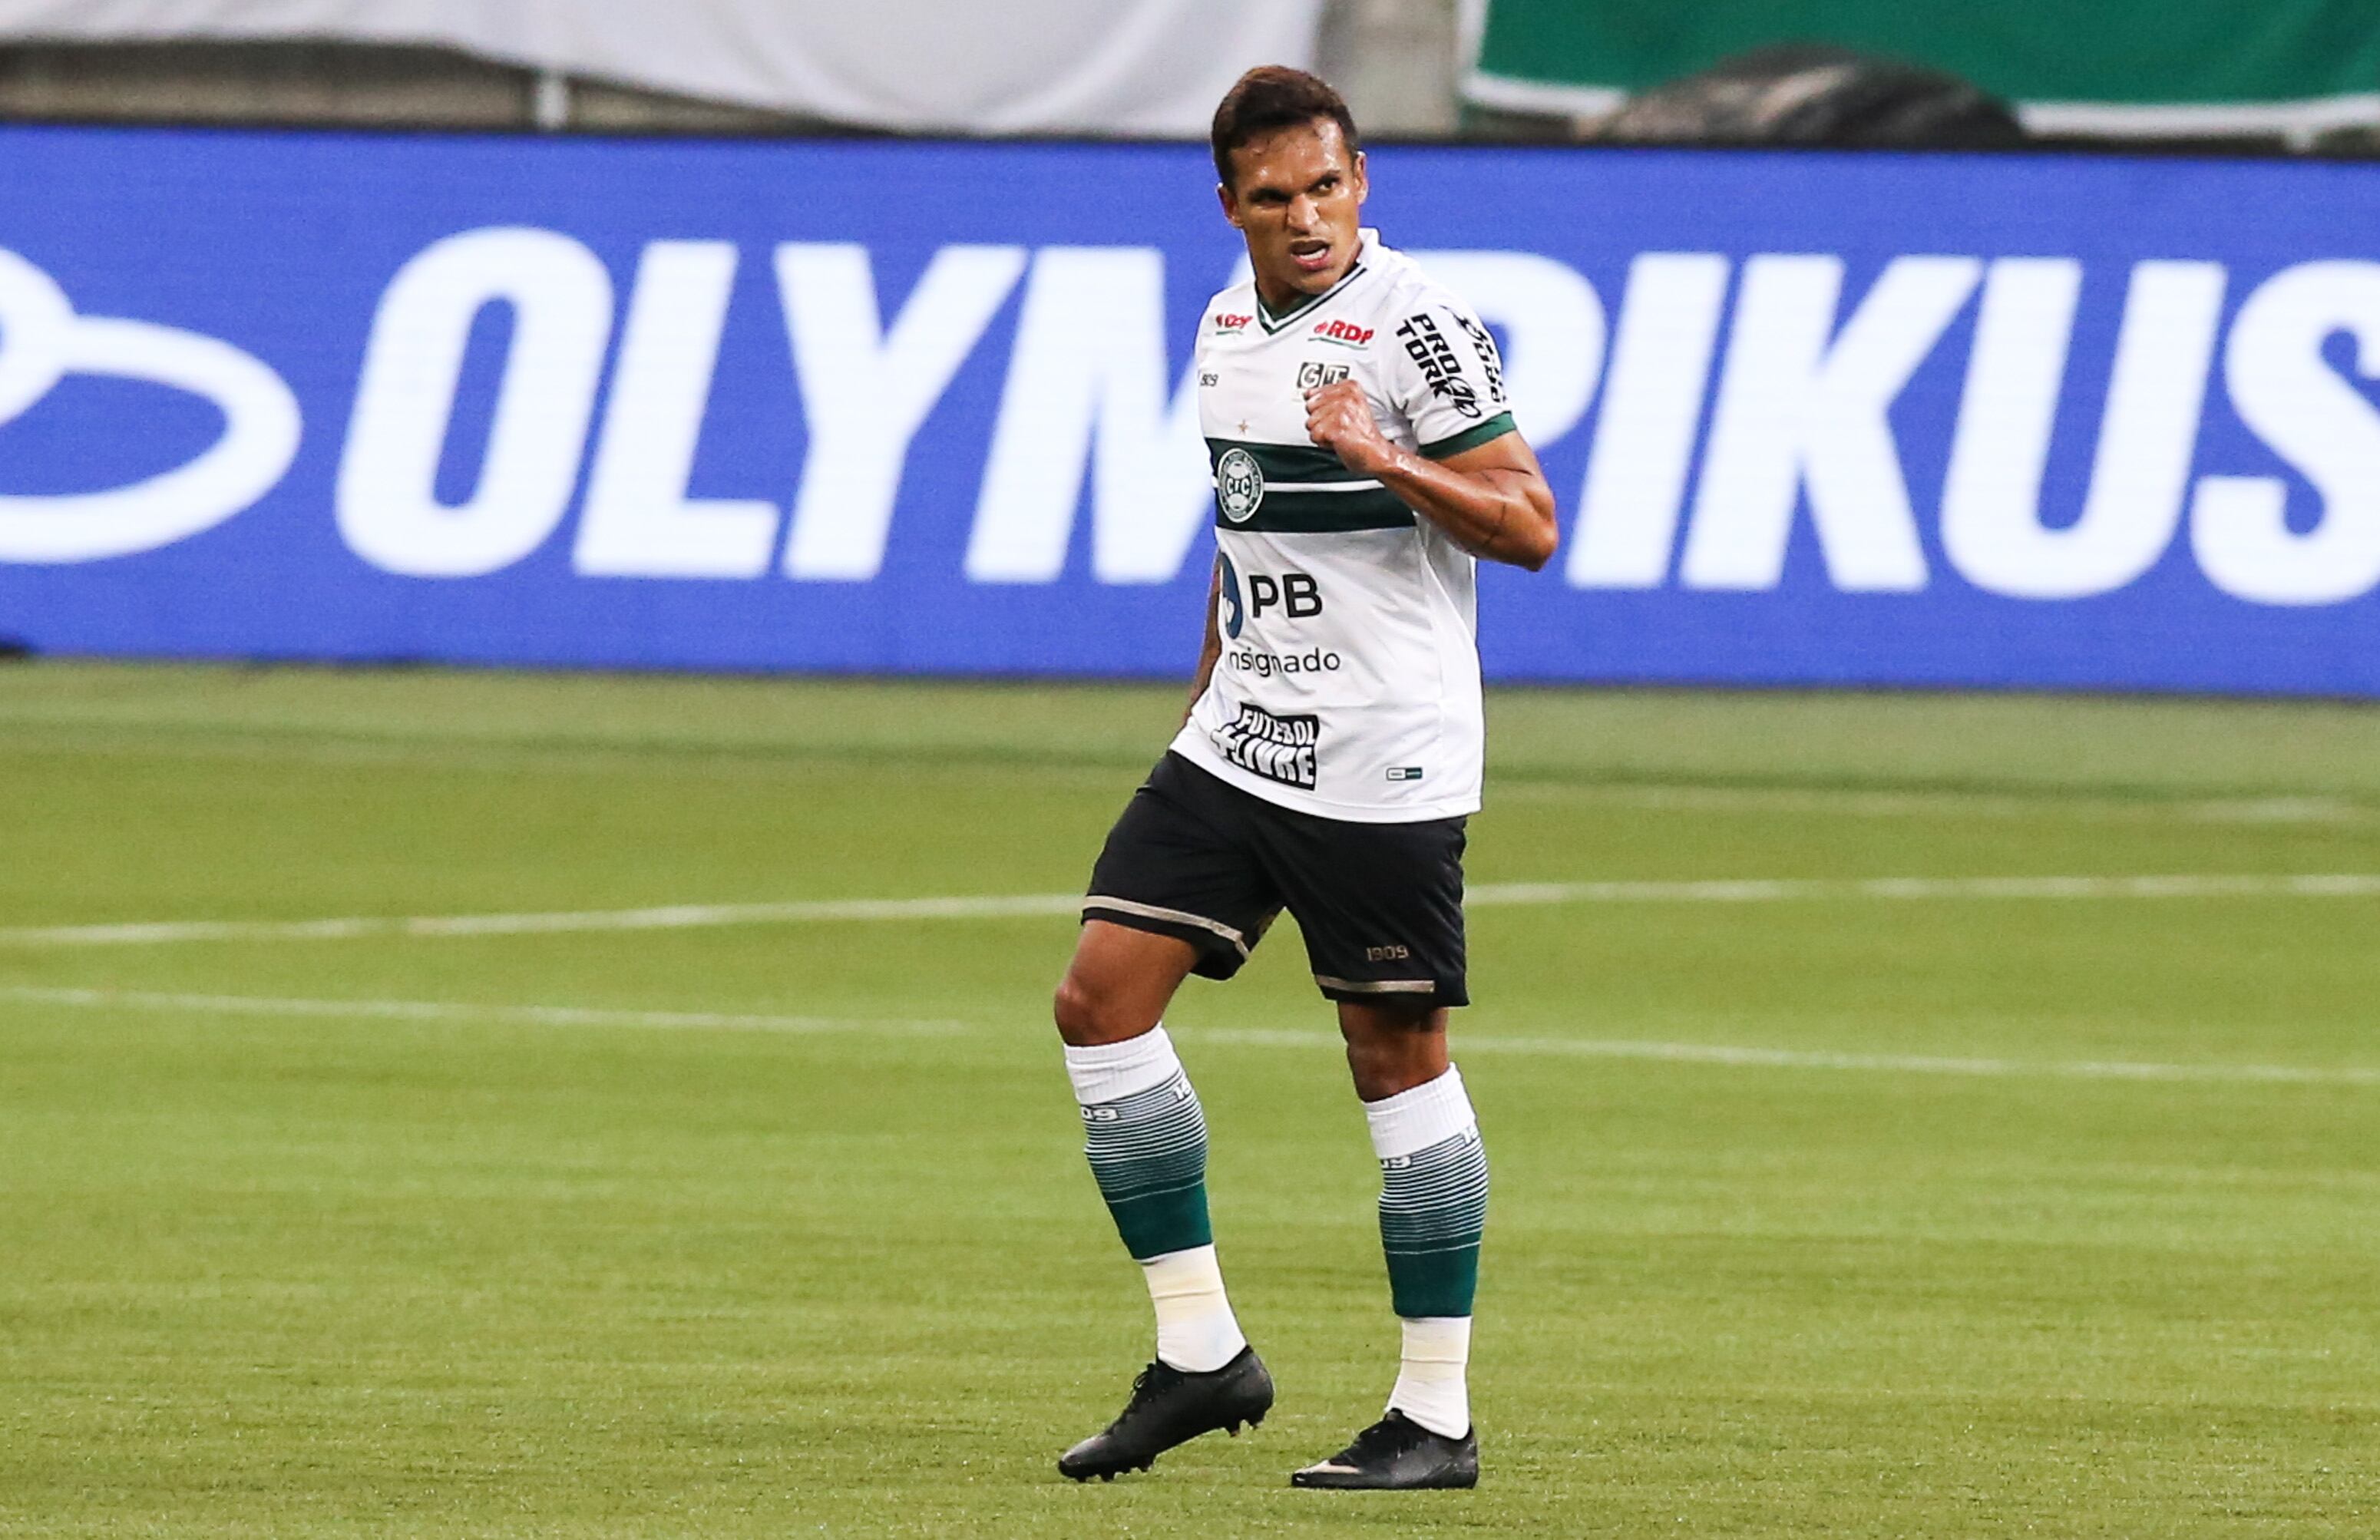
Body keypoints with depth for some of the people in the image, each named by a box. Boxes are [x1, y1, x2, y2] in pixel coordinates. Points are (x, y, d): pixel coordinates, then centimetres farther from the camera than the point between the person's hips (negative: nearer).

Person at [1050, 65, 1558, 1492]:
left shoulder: (1416, 326, -12)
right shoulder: (1228, 326, 11)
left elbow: (1529, 526, -15)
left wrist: (1381, 457, -27)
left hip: (1383, 767, -7)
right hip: (1239, 741, 7)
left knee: (1397, 1053, -3)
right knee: (1103, 997, -2)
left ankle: (1439, 1416, 5)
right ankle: (1201, 1350, 5)